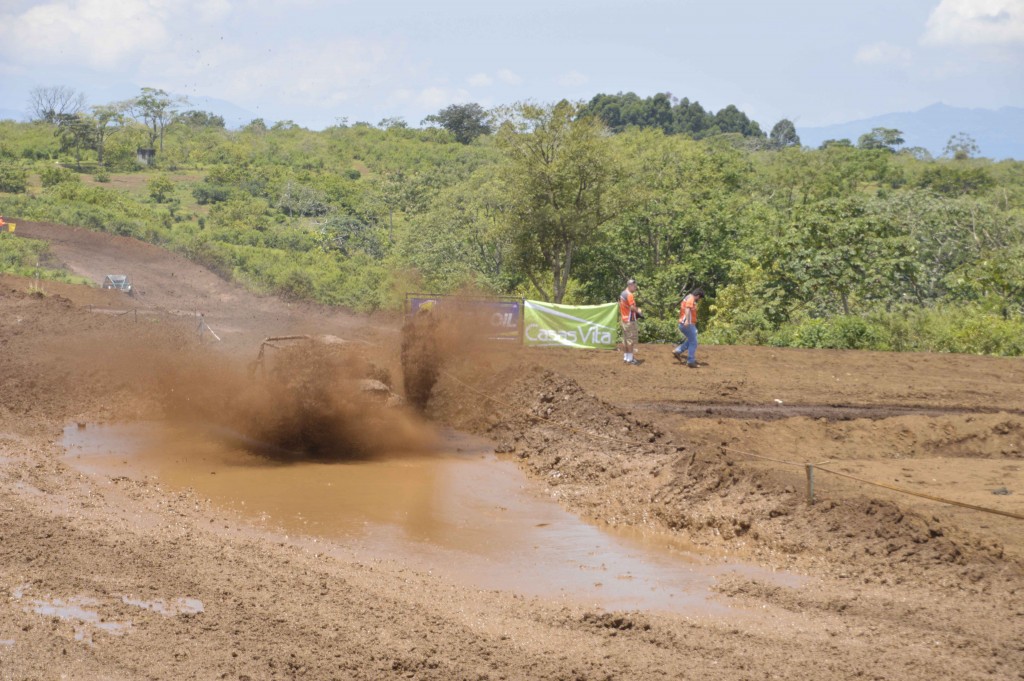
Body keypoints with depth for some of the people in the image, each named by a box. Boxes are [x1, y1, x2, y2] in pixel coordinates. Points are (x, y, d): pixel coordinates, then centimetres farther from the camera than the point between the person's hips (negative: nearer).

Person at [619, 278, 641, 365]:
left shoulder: (622, 294, 13)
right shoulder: (629, 295, -16)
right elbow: (632, 307, -23)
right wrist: (639, 311, -6)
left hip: (623, 318, 10)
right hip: (630, 320, -10)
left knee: (625, 338, 14)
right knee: (631, 339, -6)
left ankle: (626, 357, 20)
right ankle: (630, 359, -6)